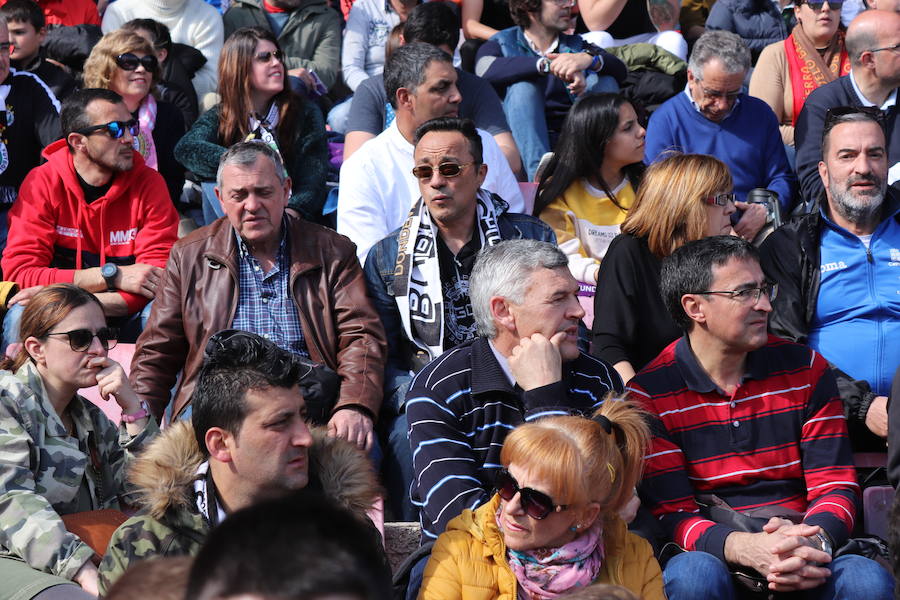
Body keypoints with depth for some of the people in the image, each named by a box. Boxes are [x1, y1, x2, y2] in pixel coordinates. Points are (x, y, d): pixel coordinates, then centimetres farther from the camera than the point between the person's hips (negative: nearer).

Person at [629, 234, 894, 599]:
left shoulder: (806, 370, 9)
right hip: (713, 552, -2)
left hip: (802, 555, 2)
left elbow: (835, 486, 5)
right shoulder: (650, 395, -1)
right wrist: (744, 548, -27)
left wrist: (814, 540, -19)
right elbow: (671, 513, -7)